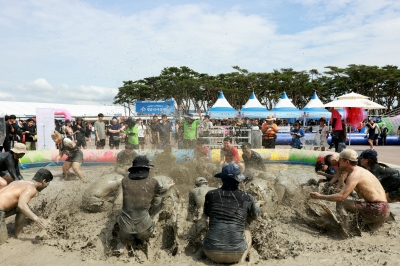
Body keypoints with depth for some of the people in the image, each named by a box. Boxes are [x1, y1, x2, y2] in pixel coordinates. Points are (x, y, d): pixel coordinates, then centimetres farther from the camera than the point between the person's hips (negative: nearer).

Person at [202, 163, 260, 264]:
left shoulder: (211, 195, 0)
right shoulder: (247, 198, 0)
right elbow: (254, 216, 22)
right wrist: (257, 205, 43)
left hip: (211, 252, 1)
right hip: (236, 253, -1)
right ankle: (241, 260, 11)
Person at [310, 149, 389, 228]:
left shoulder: (354, 175, -16)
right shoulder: (361, 170, 14)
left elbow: (341, 197, -26)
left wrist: (320, 196, -19)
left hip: (376, 209, -10)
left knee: (340, 203, -12)